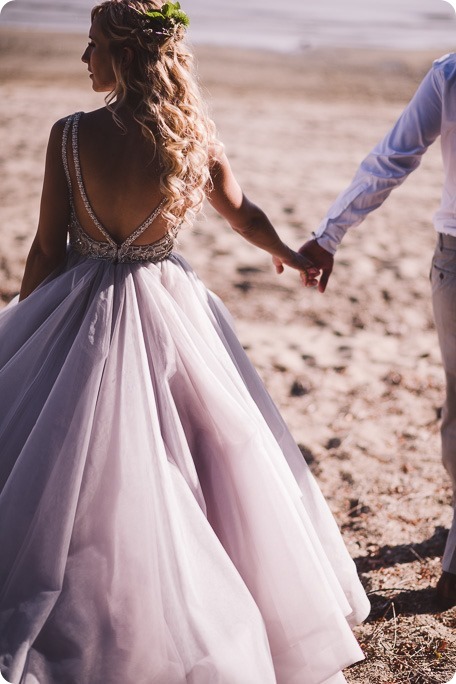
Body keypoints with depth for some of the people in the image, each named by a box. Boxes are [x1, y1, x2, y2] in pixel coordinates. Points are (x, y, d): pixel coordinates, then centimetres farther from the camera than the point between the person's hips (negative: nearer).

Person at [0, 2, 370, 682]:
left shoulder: (71, 134, -15)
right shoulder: (195, 134, -7)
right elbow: (243, 215, 9)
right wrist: (294, 256, 28)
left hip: (82, 311, -2)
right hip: (164, 310, 3)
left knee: (65, 477, 11)